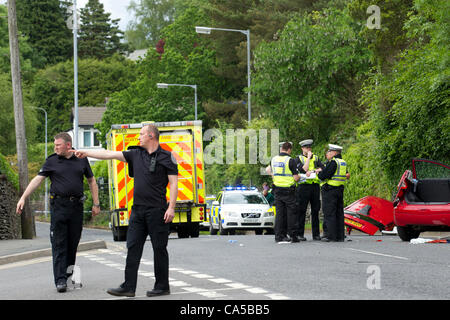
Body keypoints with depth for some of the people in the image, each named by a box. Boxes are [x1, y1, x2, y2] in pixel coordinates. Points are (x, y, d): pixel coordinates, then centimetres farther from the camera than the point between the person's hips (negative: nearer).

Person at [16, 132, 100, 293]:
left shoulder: (81, 160, 8)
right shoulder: (51, 161, 3)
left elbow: (92, 181, 15)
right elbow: (37, 179, -2)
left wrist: (96, 204, 11)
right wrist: (23, 198, -12)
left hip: (77, 206, 2)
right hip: (59, 205, -2)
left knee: (73, 243, 7)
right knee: (59, 243, -6)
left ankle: (69, 273, 21)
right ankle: (60, 280, -8)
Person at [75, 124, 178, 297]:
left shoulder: (166, 157, -3)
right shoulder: (136, 154, 13)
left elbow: (174, 183, -6)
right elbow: (110, 154, 14)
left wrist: (171, 208, -14)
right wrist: (86, 153, 11)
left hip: (157, 210, -6)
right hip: (138, 209, 6)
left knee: (159, 249, 0)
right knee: (133, 247, 4)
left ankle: (162, 286, 9)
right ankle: (128, 287, 5)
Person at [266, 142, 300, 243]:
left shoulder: (274, 159, 6)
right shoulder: (290, 160, -12)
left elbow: (268, 170, 23)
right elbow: (296, 178, -12)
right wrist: (299, 176, 10)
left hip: (277, 189, 5)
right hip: (288, 190, -5)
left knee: (279, 213, 7)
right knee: (291, 213, 2)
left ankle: (279, 235, 5)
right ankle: (293, 236, 4)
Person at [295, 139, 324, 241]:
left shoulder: (316, 158, 16)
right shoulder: (298, 159, 4)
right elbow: (304, 169, -12)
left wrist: (313, 171, -12)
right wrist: (308, 157, -7)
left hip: (315, 186, 4)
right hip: (303, 186, -4)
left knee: (315, 211, 4)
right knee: (301, 211, -3)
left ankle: (316, 234, 9)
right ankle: (300, 234, 0)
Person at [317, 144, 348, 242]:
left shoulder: (333, 162, -14)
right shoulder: (343, 162, 13)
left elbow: (323, 176, -20)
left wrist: (320, 172, 5)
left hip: (330, 190, -9)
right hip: (340, 189, 9)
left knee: (329, 213, -5)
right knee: (339, 213, 11)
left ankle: (330, 235, -7)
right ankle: (340, 236, 12)